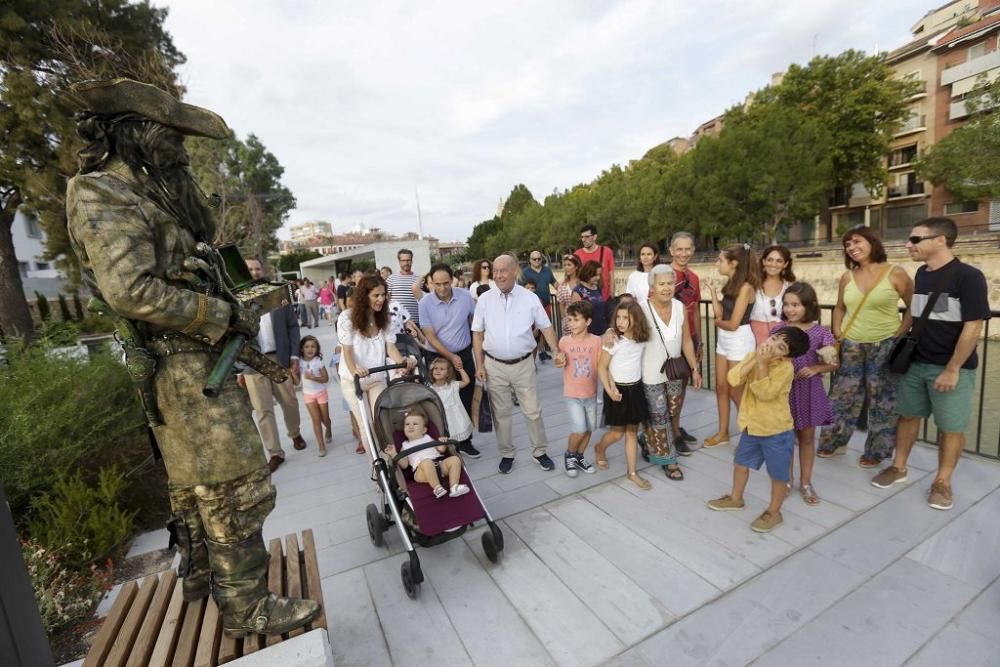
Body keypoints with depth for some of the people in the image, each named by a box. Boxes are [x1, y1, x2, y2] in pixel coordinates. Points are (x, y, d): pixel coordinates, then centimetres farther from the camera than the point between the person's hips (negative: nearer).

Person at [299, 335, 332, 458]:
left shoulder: (318, 361, -13)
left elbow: (325, 378, -15)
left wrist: (313, 378, -30)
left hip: (321, 393, -1)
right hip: (308, 394, 1)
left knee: (325, 418, 11)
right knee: (316, 419, -5)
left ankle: (329, 432, 44)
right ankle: (322, 446, 0)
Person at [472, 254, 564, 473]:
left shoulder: (530, 298, -5)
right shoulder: (484, 299, -3)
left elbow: (546, 327, 3)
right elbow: (477, 333, 2)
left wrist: (557, 351, -10)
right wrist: (479, 365, -1)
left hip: (523, 364, 0)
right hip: (494, 365, 1)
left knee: (532, 411, 9)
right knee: (501, 413, 12)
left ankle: (539, 451, 29)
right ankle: (506, 454, 30)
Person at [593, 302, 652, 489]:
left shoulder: (641, 338, -2)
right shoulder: (613, 340, -16)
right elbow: (602, 367, -12)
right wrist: (609, 390, -20)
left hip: (636, 389, 4)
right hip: (618, 389, -4)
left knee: (632, 431, 11)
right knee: (617, 433, 6)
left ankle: (632, 472, 22)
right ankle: (599, 449, 37)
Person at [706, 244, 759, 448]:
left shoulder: (745, 287, -18)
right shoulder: (730, 284, 8)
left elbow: (733, 324, -19)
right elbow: (719, 313, 2)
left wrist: (718, 323, 0)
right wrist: (713, 290, 3)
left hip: (739, 341, -8)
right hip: (723, 340, 9)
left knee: (736, 391, 4)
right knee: (721, 387, 12)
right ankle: (723, 433, 24)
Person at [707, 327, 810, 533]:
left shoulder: (785, 368, -21)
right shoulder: (752, 355, -3)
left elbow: (765, 393, -30)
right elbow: (733, 379, -14)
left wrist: (763, 363, -30)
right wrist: (755, 359, -21)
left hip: (776, 430, -6)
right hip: (752, 425, 7)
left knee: (778, 474, 11)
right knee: (740, 463, 21)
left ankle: (774, 512, 30)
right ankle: (736, 499, 41)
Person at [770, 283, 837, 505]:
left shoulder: (820, 332, -7)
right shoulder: (777, 330, -5)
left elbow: (833, 364, 1)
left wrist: (815, 369, -17)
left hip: (809, 391, 0)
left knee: (807, 438, 13)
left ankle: (805, 483, 29)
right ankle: (787, 480, 29)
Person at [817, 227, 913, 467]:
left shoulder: (896, 274, -6)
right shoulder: (847, 277, 4)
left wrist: (899, 335, -8)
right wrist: (837, 333, 4)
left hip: (884, 347, -3)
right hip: (850, 346, 3)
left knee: (882, 401, 7)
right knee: (842, 396, 10)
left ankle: (877, 451, 24)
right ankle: (834, 442, 26)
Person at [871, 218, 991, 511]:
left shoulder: (968, 276, -13)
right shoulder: (922, 273, 6)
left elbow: (973, 327, -16)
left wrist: (952, 370, -16)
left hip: (951, 368, -6)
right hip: (916, 363, 6)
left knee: (951, 426, 6)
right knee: (908, 415, 12)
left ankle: (942, 481, 20)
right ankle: (899, 467, 25)